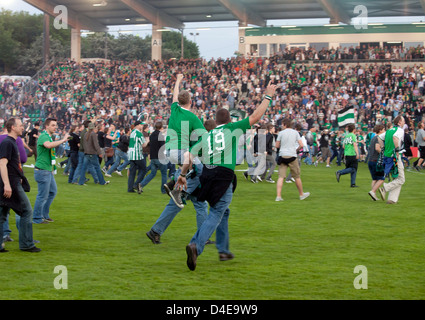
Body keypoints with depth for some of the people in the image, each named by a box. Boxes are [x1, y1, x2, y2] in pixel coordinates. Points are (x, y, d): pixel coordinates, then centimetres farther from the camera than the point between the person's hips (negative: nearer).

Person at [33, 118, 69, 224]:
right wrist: (63, 140, -33)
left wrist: (52, 168, 26)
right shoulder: (43, 136, -16)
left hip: (48, 170, 10)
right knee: (43, 195, -4)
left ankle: (44, 214, 25)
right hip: (42, 170, -10)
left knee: (53, 191, 16)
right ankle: (37, 218, 5)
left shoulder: (48, 136, 18)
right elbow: (48, 145, -39)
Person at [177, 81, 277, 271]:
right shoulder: (233, 129, 5)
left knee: (223, 212, 23)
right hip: (224, 177, -6)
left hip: (207, 176, 6)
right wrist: (268, 96, 17)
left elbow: (189, 155, 8)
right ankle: (196, 246, -28)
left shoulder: (205, 136, 16)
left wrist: (183, 175, 15)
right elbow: (255, 117, 7)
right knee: (215, 215, -8)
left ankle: (223, 250, 26)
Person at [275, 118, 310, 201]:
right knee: (297, 176, 12)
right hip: (292, 156, 0)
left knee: (281, 176, -3)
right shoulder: (295, 132, 4)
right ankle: (301, 194, 25)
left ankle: (278, 196, -13)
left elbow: (277, 145, 6)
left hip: (282, 156, 0)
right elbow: (301, 145, -1)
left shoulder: (281, 133, 2)